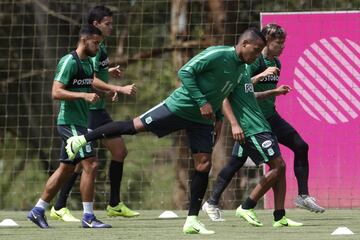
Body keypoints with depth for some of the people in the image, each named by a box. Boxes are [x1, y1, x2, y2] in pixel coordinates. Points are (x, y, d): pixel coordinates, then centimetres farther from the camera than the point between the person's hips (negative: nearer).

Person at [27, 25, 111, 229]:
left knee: (66, 169, 13)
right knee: (91, 165, -13)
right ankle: (88, 217, -10)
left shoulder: (88, 62, 15)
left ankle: (38, 210, 20)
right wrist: (84, 95, -28)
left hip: (79, 123, 10)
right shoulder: (69, 62, -14)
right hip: (70, 122, -10)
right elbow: (56, 92, -21)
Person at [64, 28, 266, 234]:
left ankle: (192, 220, 2)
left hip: (203, 120, 7)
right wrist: (202, 102, -24)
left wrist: (219, 117, 11)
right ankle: (82, 140, 8)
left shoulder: (241, 69, 7)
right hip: (180, 107, -7)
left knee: (204, 165, -2)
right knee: (135, 126, -6)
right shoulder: (217, 55, -19)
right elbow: (185, 72, -21)